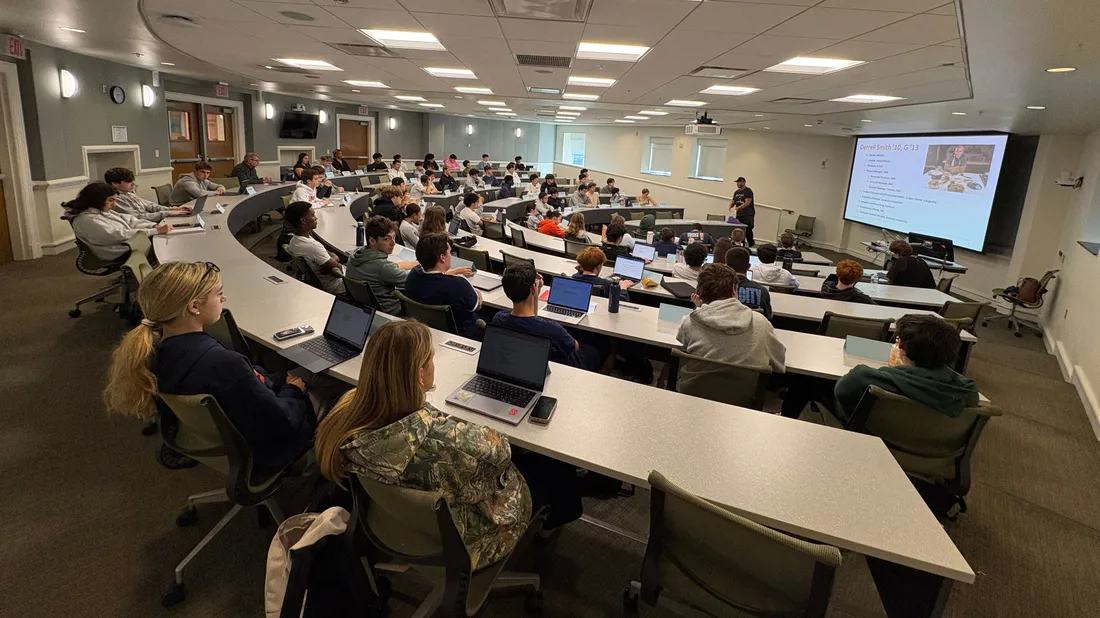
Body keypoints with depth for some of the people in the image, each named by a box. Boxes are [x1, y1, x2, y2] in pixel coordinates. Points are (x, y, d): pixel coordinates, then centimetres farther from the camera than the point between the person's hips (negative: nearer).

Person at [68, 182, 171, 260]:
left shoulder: (103, 211, 10)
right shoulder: (88, 220, -19)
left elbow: (129, 220, 10)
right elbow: (120, 236, -25)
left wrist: (154, 226, -9)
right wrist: (156, 231, -26)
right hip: (121, 254, -9)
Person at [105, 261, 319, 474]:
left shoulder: (153, 349, -15)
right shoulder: (223, 364, -41)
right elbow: (281, 423, -30)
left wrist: (278, 382, 1)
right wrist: (292, 390, -11)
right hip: (259, 453, -7)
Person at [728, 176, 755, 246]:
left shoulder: (748, 191, -8)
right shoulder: (736, 192, 14)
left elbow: (747, 203, -18)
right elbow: (733, 201, 17)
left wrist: (738, 207, -29)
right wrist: (730, 206, -7)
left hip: (748, 215, -7)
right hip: (739, 215, 7)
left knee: (748, 230, -8)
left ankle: (752, 245, 4)